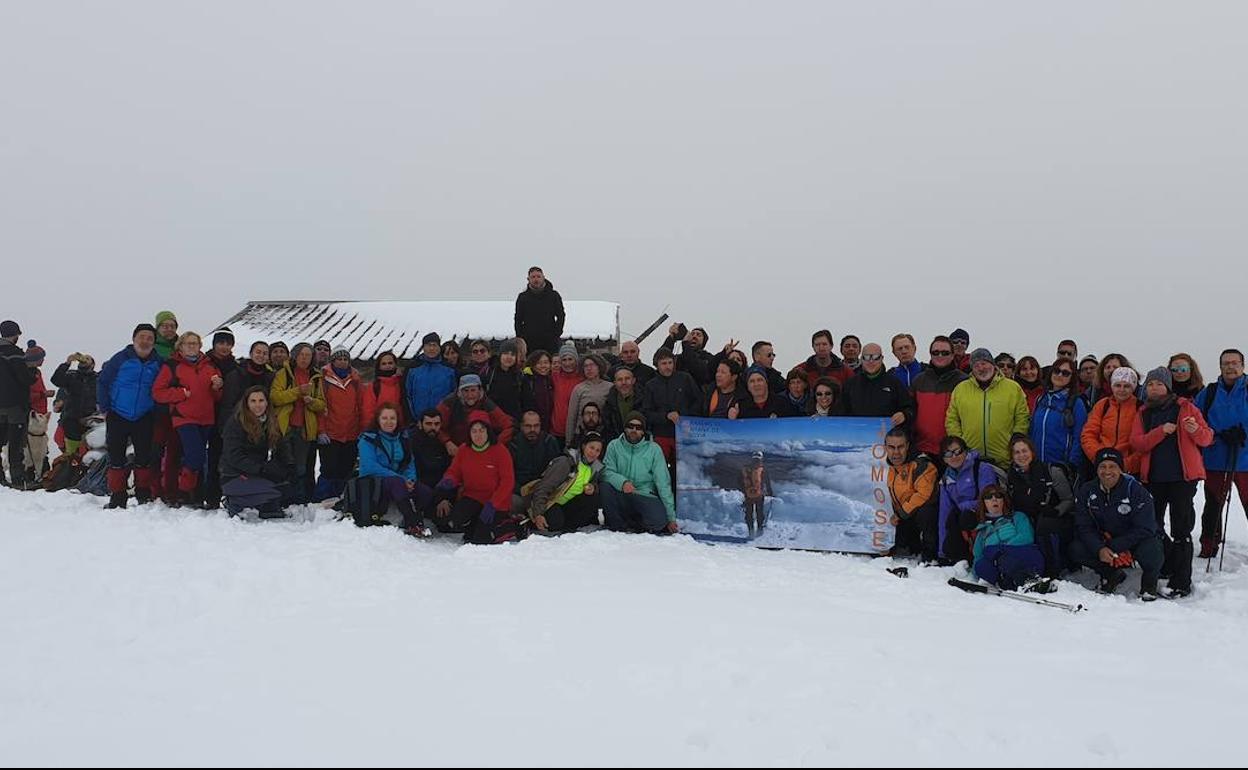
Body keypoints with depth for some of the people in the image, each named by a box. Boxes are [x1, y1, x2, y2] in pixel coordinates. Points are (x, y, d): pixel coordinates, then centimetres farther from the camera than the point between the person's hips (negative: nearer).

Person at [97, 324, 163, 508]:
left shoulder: (157, 363, 1)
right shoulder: (121, 358, -6)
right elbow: (102, 381, -1)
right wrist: (104, 409, -2)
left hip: (143, 418, 1)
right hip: (117, 417, -1)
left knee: (144, 457, 4)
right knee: (116, 457, 3)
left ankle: (144, 495, 16)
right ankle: (117, 497, 10)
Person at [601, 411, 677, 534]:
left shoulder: (654, 449, 2)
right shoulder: (614, 446, 4)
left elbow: (663, 483, -1)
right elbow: (607, 472, -7)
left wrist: (671, 517, -6)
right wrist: (622, 482, -30)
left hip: (646, 496, -1)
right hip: (621, 497, 1)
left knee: (659, 519, -31)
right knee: (606, 487, -30)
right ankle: (618, 527, -9)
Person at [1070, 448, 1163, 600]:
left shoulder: (1136, 490, -18)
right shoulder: (1086, 492, -7)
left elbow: (1144, 529, -20)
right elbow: (1083, 527, -8)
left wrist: (1114, 548, -27)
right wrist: (1100, 550, -27)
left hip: (1133, 541, -3)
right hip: (1101, 541, 3)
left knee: (1151, 552, -36)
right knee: (1076, 550, -20)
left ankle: (1149, 581, 2)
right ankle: (1111, 575, 8)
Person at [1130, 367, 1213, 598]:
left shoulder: (1185, 407, 5)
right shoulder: (1143, 413, 13)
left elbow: (1207, 439, 3)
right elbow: (1136, 443, -1)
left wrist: (1196, 430, -19)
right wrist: (1161, 431, -14)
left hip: (1183, 476, -4)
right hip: (1153, 477, 4)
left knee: (1181, 530, -5)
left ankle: (1181, 581, -3)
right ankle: (1169, 566, 26)